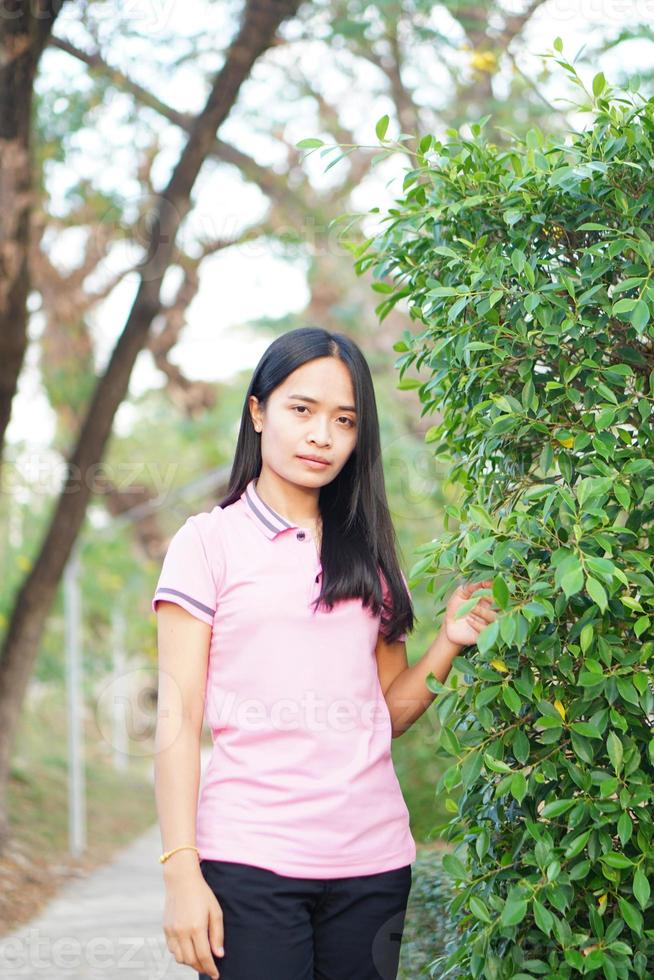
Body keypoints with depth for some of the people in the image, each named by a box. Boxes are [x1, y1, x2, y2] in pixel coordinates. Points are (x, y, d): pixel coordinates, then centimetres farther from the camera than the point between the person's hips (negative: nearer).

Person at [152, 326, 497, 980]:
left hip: (372, 857, 4)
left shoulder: (367, 553, 13)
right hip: (248, 857, -4)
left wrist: (449, 644, -3)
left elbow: (388, 711, 15)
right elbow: (178, 718, -4)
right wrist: (180, 871, -11)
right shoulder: (209, 541, 1)